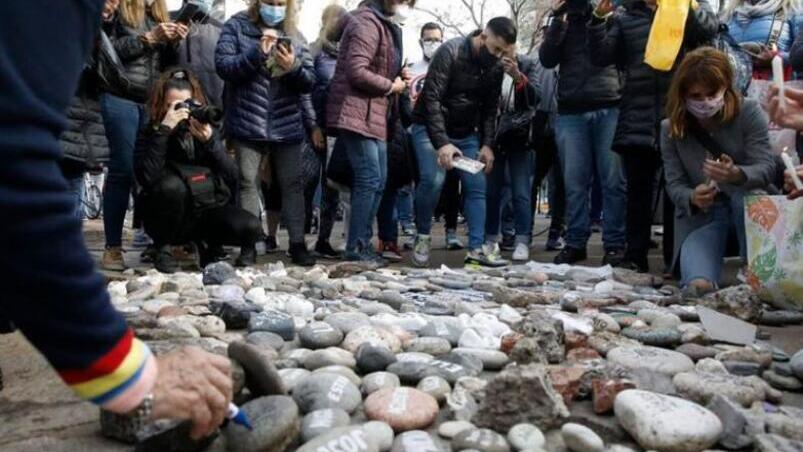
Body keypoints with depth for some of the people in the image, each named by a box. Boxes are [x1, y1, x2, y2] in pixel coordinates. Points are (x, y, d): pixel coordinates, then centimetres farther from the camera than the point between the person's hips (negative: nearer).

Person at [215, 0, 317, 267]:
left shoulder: (294, 35, 11)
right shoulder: (237, 26, 4)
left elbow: (309, 82, 6)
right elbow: (223, 65, -8)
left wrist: (293, 66, -15)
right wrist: (257, 53, -20)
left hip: (287, 126, 2)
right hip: (247, 124, -2)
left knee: (292, 183, 3)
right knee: (248, 182, 1)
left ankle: (297, 244, 10)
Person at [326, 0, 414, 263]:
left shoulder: (385, 25, 21)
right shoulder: (368, 21, -12)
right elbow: (356, 72, -22)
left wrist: (398, 77, 6)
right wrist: (392, 86, -10)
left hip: (375, 115, 10)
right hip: (358, 113, -10)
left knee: (378, 181, 10)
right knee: (369, 180, -11)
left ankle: (363, 243, 17)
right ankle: (355, 248, -4)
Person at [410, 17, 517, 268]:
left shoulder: (496, 67, 0)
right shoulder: (451, 51, -18)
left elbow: (490, 109, 6)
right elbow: (431, 98, -24)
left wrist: (487, 144, -9)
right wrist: (442, 143, -31)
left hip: (467, 133, 6)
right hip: (430, 127, -6)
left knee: (477, 185, -5)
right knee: (433, 179, -22)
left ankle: (476, 248, -2)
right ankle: (422, 237, -1)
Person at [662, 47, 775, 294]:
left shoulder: (749, 112, -10)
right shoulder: (671, 128, -5)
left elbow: (766, 168, -16)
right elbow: (675, 184, -7)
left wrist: (737, 175, -39)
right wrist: (693, 198, -31)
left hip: (749, 209, 3)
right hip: (700, 216, -3)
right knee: (699, 286, -33)